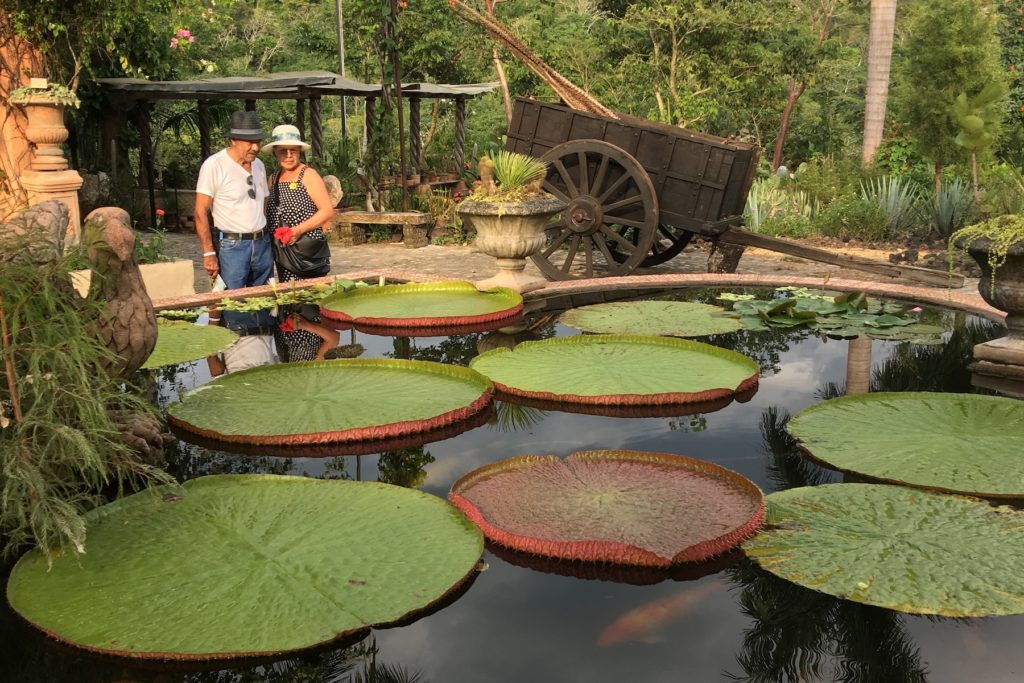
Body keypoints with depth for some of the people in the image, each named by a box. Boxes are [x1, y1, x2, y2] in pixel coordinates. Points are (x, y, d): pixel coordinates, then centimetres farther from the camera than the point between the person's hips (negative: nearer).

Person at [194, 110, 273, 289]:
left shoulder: (259, 165, 11)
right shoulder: (214, 165, -9)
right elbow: (200, 212, -10)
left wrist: (267, 238, 11)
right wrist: (209, 253, -14)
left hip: (262, 245, 6)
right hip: (231, 246, -6)